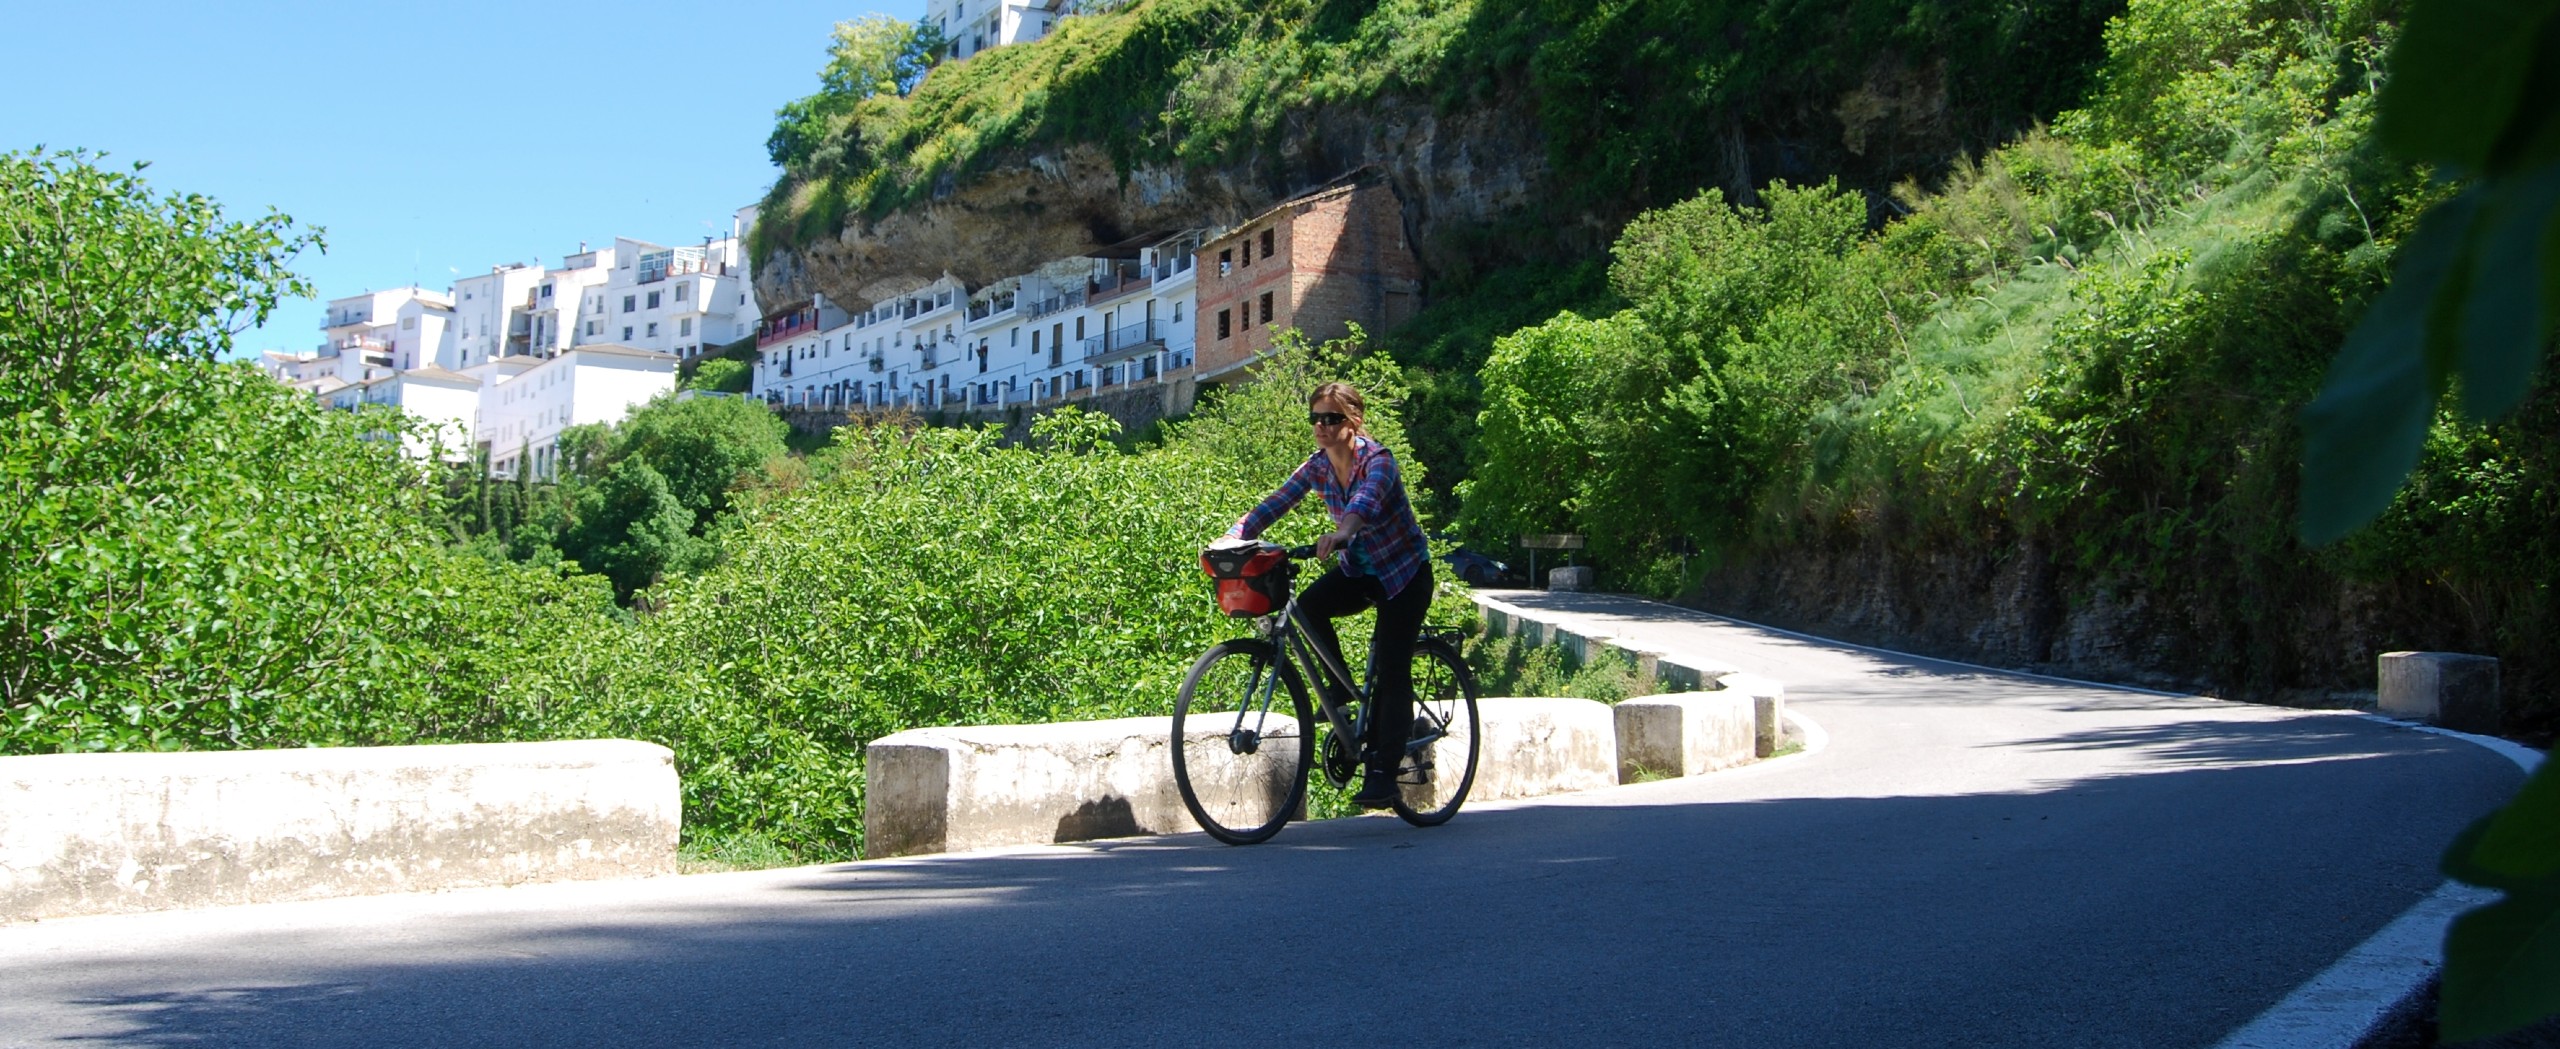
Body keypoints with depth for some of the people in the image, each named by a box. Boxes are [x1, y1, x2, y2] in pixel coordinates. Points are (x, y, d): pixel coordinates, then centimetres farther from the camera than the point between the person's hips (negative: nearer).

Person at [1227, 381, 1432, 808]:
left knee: (1391, 673, -10)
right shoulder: (1317, 466, -5)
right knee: (1309, 606, -25)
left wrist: (1340, 534, -65)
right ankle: (1339, 690, -5)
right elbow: (1274, 504, -13)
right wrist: (1231, 538, -29)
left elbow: (1365, 500, -45)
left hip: (1405, 572, -5)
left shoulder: (1377, 461, -23)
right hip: (1358, 570, 5)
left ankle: (1382, 771, -4)